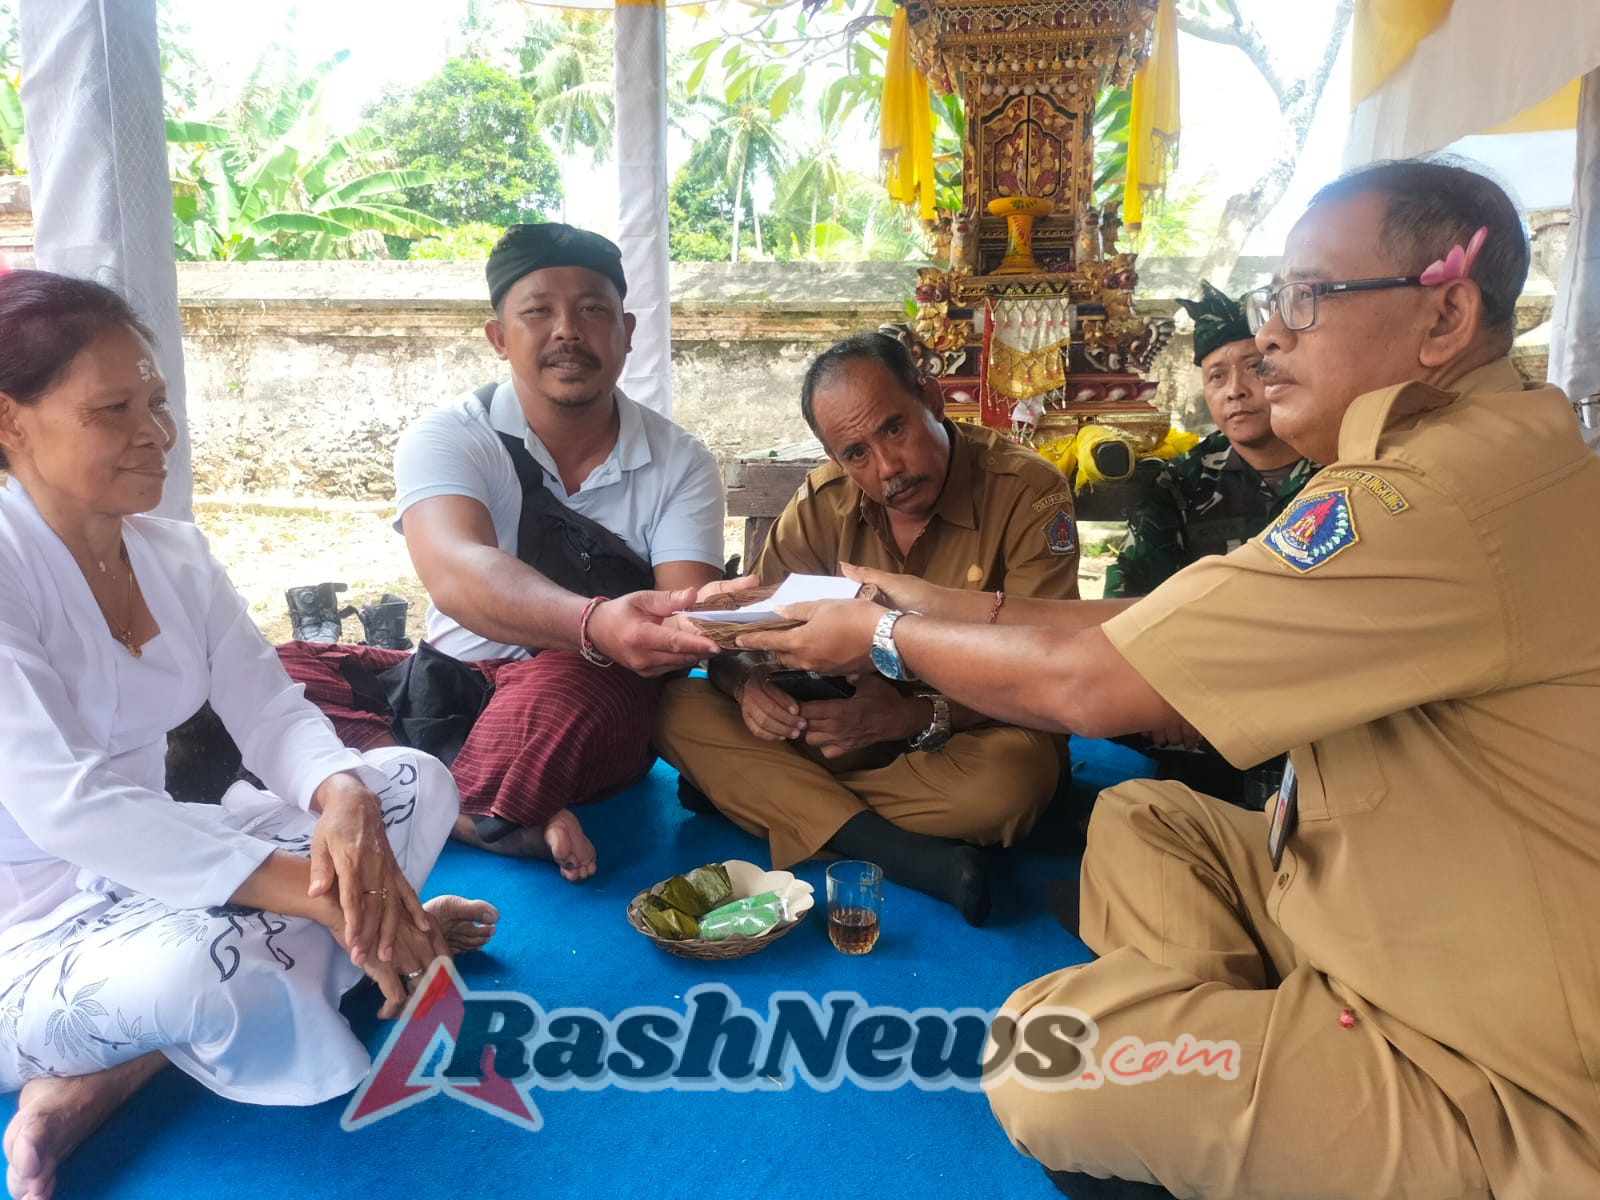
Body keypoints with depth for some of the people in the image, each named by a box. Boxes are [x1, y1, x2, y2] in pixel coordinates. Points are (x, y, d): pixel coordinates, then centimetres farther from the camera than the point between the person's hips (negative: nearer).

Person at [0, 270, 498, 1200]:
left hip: (152, 874, 8)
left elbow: (273, 713, -2)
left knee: (416, 783, -4)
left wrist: (341, 798, -26)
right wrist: (313, 890, -33)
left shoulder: (174, 554, 3)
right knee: (201, 965, -40)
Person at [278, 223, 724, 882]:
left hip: (598, 710, -2)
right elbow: (458, 577, -27)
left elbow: (691, 617, -12)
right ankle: (513, 825, -29)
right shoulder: (446, 437, -5)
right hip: (447, 687, 2)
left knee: (567, 686, -37)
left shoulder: (679, 464, 0)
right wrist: (594, 623, -47)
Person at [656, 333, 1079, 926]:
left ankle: (756, 796, -22)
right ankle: (904, 854, -30)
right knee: (677, 709, -17)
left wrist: (917, 716, -36)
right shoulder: (822, 504, -3)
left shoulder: (1027, 493, -15)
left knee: (1016, 770, -39)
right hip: (839, 734, 4)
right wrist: (749, 684, -26)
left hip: (964, 738, -3)